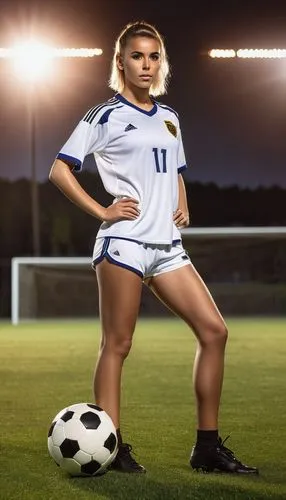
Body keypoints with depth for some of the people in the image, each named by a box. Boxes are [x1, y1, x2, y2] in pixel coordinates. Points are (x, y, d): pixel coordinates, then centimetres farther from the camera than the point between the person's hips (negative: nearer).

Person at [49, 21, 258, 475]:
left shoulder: (169, 118, 19)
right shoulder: (105, 116, 1)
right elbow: (60, 170, -2)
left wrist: (183, 207, 13)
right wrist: (101, 211, -11)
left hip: (167, 245, 7)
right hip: (123, 241, -6)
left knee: (214, 331, -1)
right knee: (117, 344, -6)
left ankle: (207, 447, 5)